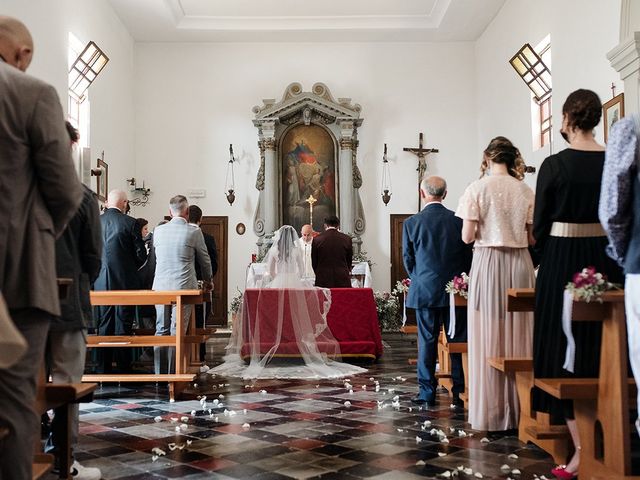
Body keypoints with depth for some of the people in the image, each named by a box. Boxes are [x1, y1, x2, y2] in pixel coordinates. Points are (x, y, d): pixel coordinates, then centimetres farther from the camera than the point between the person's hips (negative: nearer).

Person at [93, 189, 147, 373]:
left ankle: (103, 370, 13)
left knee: (103, 327, 10)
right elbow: (141, 254, -5)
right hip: (125, 282, -3)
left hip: (101, 283, 3)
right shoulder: (130, 223, -8)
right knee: (123, 327, 3)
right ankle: (124, 370, 6)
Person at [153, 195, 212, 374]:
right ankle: (174, 373, 1)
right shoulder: (194, 232, -4)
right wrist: (207, 281, 25)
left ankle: (160, 373, 12)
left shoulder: (158, 231, 6)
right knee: (178, 332, 0)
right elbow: (204, 259, 7)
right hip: (183, 286, -3)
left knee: (161, 330, 9)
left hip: (160, 286, 3)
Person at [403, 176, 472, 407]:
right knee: (458, 341, 7)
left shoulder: (411, 223, -5)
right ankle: (460, 392, 11)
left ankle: (427, 392, 11)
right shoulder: (459, 220, -3)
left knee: (427, 341, 7)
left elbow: (408, 260, 3)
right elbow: (467, 256, 3)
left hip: (424, 291, -1)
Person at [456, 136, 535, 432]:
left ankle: (490, 413, 8)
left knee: (488, 337, 2)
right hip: (520, 264, 3)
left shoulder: (477, 189, -4)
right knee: (519, 334, 8)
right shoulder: (525, 191, 4)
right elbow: (532, 238, 4)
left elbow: (467, 237, -8)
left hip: (488, 263, -3)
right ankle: (520, 410, 15)